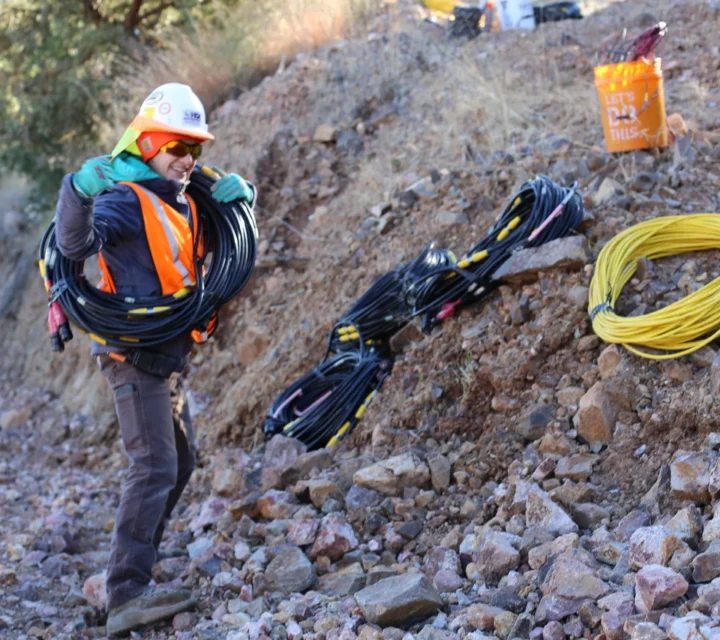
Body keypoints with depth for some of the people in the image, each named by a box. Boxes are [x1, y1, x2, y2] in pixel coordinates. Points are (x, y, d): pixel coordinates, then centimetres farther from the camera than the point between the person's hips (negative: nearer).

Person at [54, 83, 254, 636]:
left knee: (180, 463, 19)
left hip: (167, 357, 10)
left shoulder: (183, 203, 13)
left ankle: (136, 567, 29)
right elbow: (75, 245, -30)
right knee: (155, 467, -18)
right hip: (135, 355, -10)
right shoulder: (126, 199, -14)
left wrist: (238, 194, 4)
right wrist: (79, 190, -48)